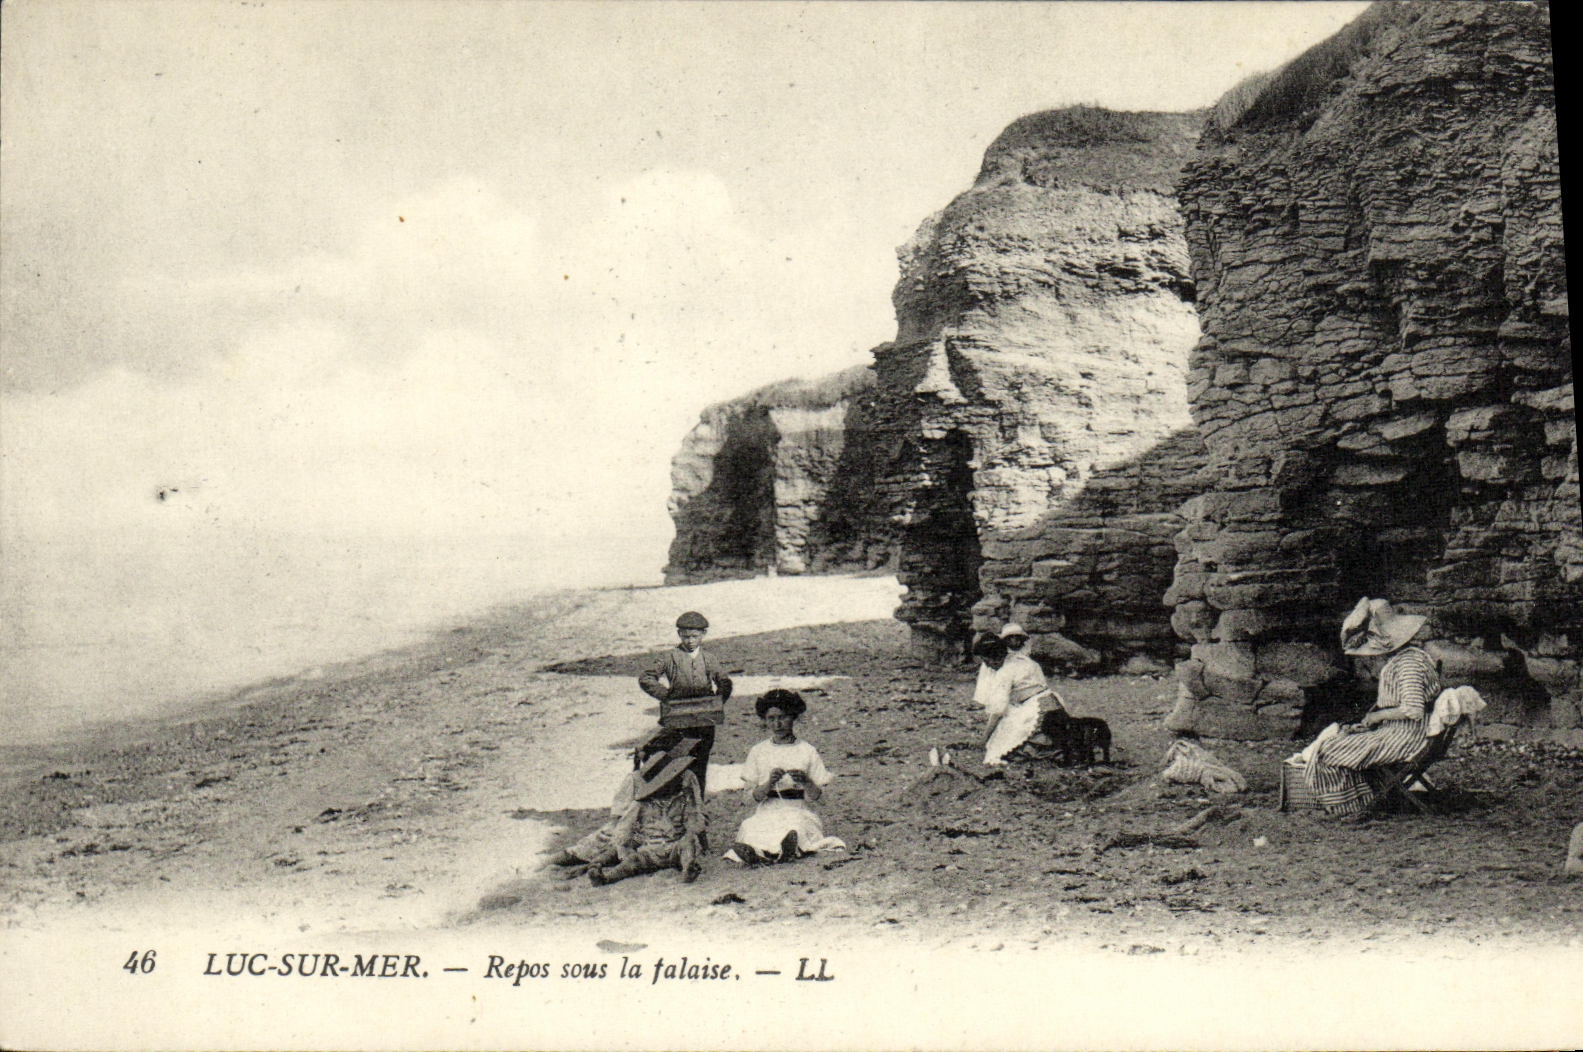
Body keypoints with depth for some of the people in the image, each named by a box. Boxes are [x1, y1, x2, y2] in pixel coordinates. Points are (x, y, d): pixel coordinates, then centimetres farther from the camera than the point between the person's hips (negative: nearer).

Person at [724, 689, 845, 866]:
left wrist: (806, 782, -19)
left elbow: (815, 796, 3)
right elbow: (756, 795, 4)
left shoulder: (807, 751, 7)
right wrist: (770, 782, -17)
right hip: (767, 812, 1)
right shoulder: (758, 752, 10)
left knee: (797, 825, -37)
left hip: (798, 811, -1)